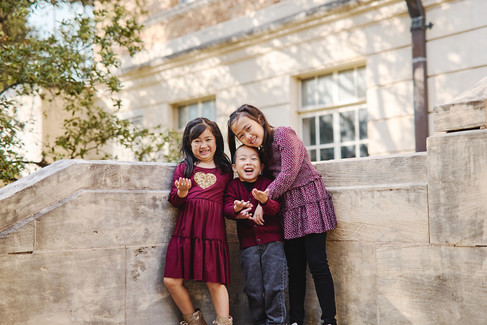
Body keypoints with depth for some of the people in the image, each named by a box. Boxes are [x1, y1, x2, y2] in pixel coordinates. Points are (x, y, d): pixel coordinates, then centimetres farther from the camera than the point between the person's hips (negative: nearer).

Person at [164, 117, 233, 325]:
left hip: (213, 231, -1)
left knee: (215, 282, -4)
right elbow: (174, 201, 6)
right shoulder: (184, 168, 10)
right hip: (186, 230, 2)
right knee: (171, 281, 1)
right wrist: (181, 192, -13)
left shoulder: (225, 170, 10)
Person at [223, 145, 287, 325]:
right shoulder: (233, 186, 6)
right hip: (248, 244, 2)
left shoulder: (267, 183, 1)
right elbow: (227, 207, -7)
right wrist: (236, 209, -30)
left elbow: (276, 208, -12)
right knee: (253, 289, 5)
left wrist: (265, 201, -34)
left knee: (274, 286, -2)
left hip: (272, 242, -1)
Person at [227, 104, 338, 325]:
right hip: (289, 210, 7)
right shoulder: (261, 150, 15)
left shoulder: (283, 134, -9)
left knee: (317, 264, -9)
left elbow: (288, 173, -14)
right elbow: (266, 177, 15)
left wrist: (263, 200, -10)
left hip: (309, 200, -7)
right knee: (295, 269, 7)